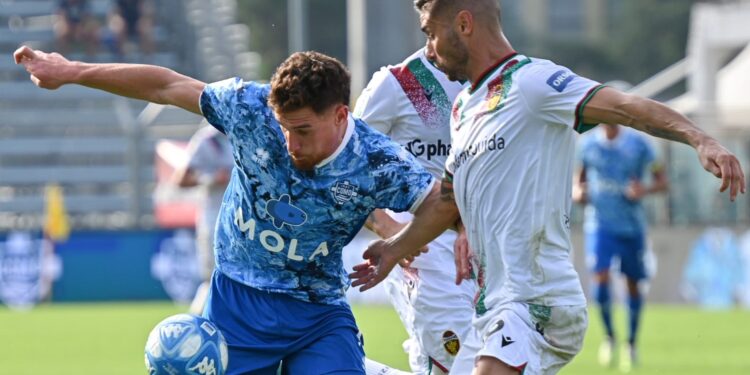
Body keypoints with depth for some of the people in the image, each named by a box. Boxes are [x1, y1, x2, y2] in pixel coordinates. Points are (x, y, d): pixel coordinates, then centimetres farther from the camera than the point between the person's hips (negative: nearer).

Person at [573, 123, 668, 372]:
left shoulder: (638, 144, -4)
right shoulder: (588, 144, 2)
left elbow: (662, 181, 1)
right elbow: (580, 177, 18)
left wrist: (644, 190, -18)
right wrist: (577, 191, -4)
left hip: (631, 226, 0)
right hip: (599, 224, 0)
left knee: (633, 284, 6)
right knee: (601, 279, -15)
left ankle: (631, 343, 25)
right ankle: (609, 336, 8)